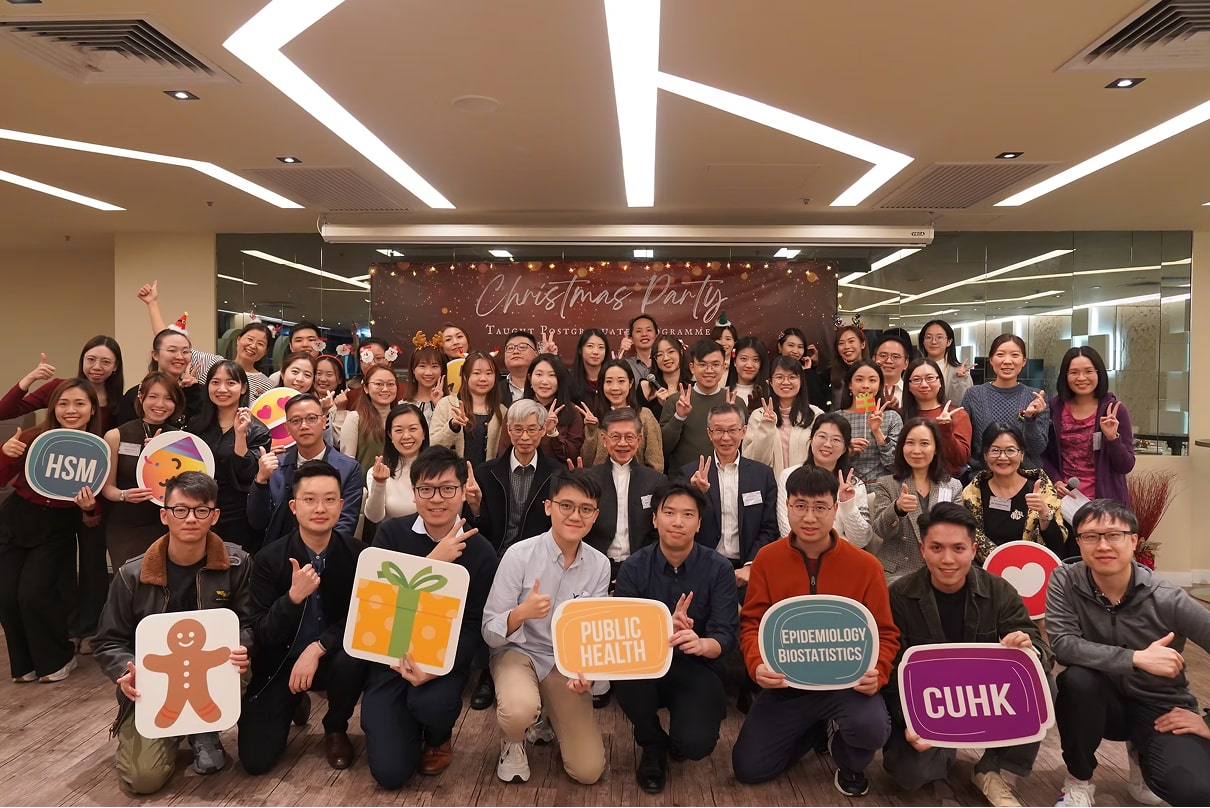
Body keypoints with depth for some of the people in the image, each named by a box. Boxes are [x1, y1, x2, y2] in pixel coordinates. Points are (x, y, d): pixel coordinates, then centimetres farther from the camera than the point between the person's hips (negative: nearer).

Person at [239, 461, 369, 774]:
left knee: (351, 661, -34)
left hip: (330, 659, 0)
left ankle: (335, 730, 0)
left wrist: (317, 648, -25)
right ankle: (294, 703, 23)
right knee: (256, 759, -11)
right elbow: (262, 634, -15)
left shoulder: (357, 554, -12)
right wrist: (294, 596, -33)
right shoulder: (269, 559, -12)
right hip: (279, 663, 0)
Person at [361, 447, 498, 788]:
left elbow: (474, 627, -8)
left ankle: (439, 737, 6)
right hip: (391, 654, 1)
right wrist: (433, 561, -22)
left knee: (430, 701, -34)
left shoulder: (481, 552, -6)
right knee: (390, 772, -10)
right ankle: (411, 725, 27)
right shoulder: (391, 533, -4)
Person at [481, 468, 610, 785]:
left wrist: (586, 671, -23)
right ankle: (513, 743, 3)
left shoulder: (599, 565, -8)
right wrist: (521, 613, -37)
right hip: (518, 652, -2)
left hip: (568, 662, 3)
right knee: (520, 710, -36)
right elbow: (490, 633, -16)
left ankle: (552, 721, 27)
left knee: (588, 770, -6)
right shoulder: (519, 555, -17)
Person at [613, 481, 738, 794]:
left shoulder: (718, 570, -8)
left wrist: (703, 644, -41)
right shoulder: (633, 568, -7)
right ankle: (653, 745, 0)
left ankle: (679, 742, 17)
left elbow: (726, 636, -15)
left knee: (696, 745, -26)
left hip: (697, 669, -1)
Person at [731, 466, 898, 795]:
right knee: (748, 767, -3)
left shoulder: (866, 565, -8)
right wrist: (757, 665, -21)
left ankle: (849, 761, 8)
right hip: (786, 684, 2)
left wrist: (876, 672, -22)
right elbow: (752, 623, -1)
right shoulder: (767, 558, -4)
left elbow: (885, 633, -2)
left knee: (872, 726, -33)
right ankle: (813, 729, 27)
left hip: (846, 682, -1)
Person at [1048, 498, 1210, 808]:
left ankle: (1141, 754, 12)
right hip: (1103, 702, 1)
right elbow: (1062, 644, -25)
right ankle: (1079, 781, -7)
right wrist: (1137, 658, -32)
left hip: (1160, 707, 0)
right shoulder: (1064, 581, -15)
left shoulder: (1167, 599, -17)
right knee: (1077, 679, -35)